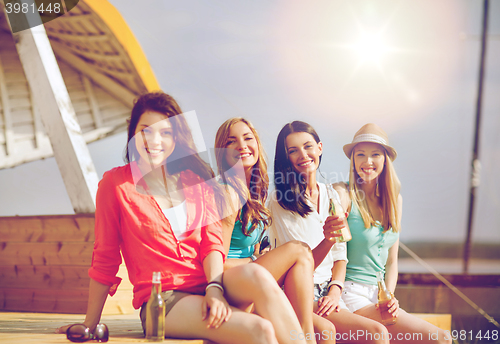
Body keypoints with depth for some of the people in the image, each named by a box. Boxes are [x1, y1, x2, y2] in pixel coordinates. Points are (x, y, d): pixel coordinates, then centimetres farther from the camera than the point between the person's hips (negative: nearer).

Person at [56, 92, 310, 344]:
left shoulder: (196, 180, 12)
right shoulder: (115, 184, 0)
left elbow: (212, 243, 5)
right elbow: (105, 259, 4)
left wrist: (215, 288, -14)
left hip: (207, 285, 4)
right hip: (162, 302, -4)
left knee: (255, 274, -32)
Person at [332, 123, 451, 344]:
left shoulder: (395, 200, 13)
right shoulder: (343, 193, -5)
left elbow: (392, 260, 15)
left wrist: (389, 297, -2)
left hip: (380, 294, 6)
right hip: (351, 292, -6)